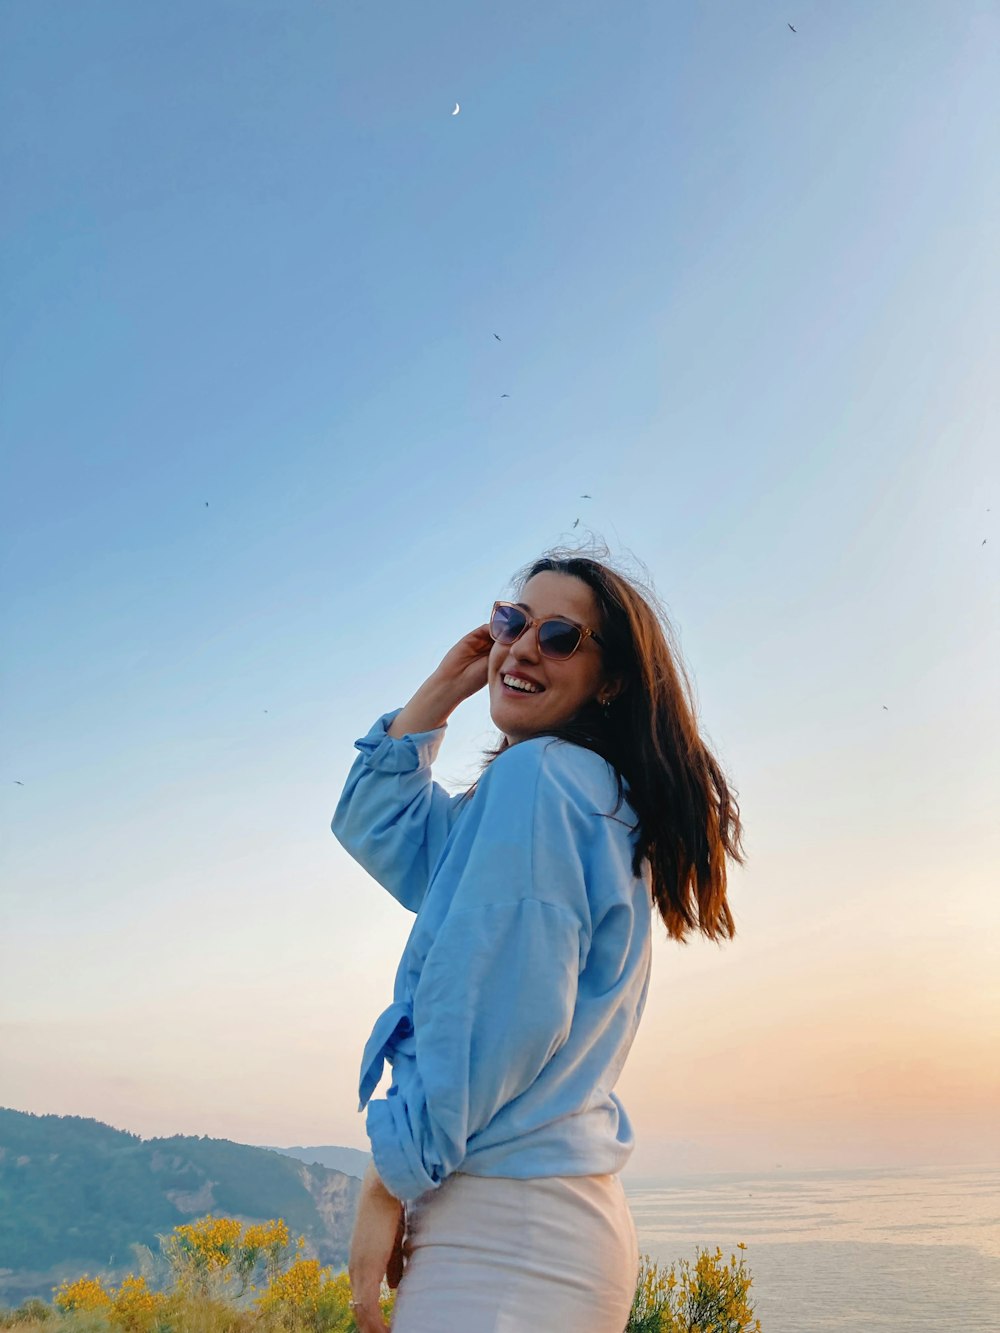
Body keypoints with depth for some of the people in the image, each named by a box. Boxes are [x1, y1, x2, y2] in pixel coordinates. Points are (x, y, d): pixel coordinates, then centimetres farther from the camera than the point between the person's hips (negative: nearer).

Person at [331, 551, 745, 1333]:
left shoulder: (536, 772, -13)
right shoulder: (592, 794, 15)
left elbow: (507, 1009, -20)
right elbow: (375, 825, 22)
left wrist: (390, 1179, -12)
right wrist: (446, 686, 14)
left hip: (509, 1216, -9)